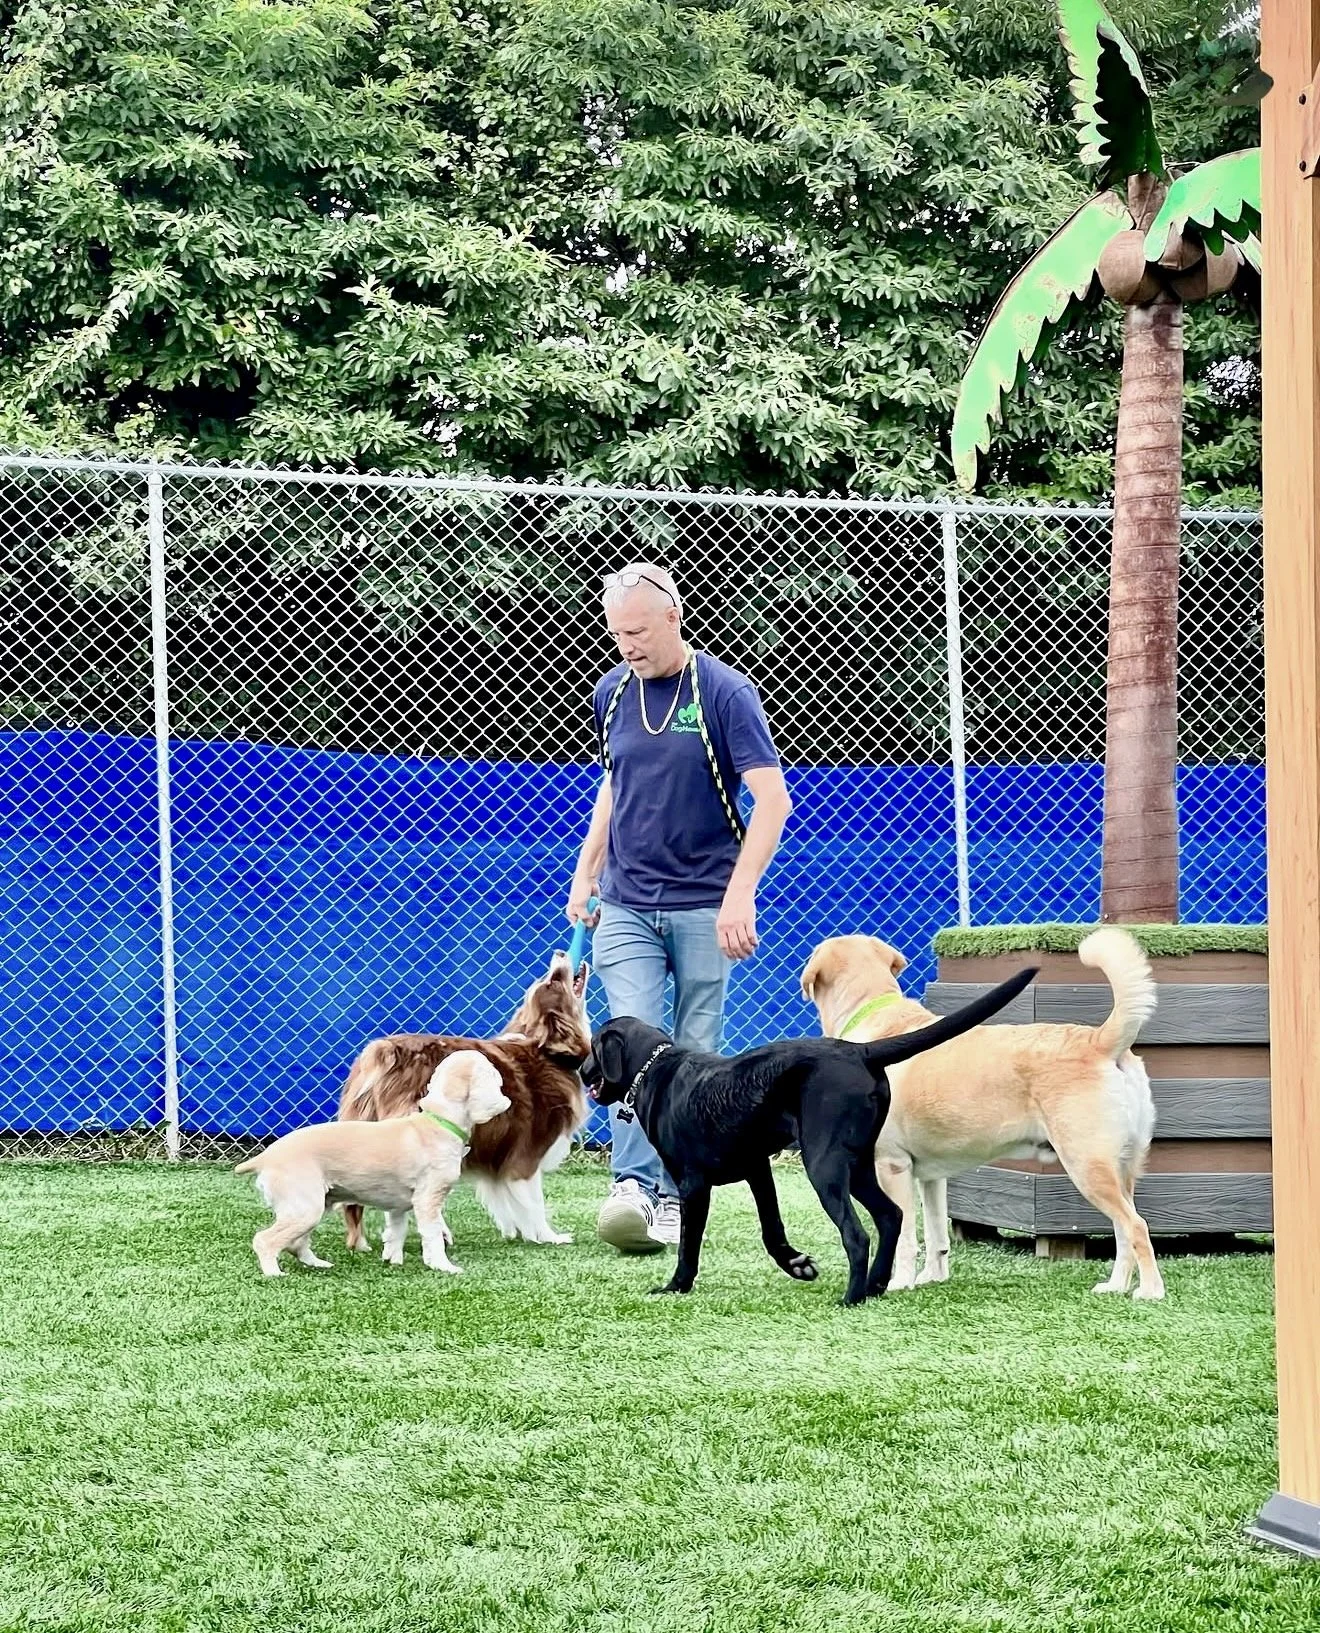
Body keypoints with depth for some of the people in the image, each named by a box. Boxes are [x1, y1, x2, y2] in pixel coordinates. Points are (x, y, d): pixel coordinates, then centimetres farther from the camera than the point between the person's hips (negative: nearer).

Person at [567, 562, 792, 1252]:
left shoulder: (726, 692, -10)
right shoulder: (611, 693, 6)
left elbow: (772, 798, -15)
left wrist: (740, 893, -24)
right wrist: (586, 870, 15)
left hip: (704, 908, -3)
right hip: (625, 904, 3)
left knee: (696, 1057, 3)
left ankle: (676, 1195, 10)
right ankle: (631, 1183, -19)